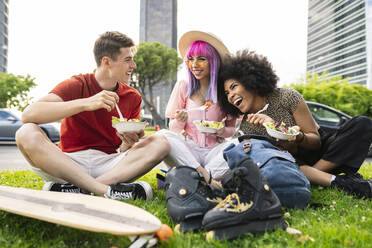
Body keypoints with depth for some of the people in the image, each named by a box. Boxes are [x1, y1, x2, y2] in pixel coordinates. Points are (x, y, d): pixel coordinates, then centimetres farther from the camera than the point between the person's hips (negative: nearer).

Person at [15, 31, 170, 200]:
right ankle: (107, 191, -34)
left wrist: (128, 143, -16)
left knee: (161, 144, -18)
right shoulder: (76, 85, -3)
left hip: (108, 164, 3)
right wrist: (86, 103, -29)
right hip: (68, 164, -2)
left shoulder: (133, 97, 7)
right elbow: (28, 115, -21)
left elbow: (123, 152, 10)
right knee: (27, 133, -28)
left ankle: (78, 189, -29)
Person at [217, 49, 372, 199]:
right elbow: (292, 153, -13)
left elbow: (315, 141, -11)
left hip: (321, 153, 0)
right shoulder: (247, 128, -8)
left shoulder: (287, 97, -15)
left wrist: (299, 136, -35)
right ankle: (337, 182, -39)